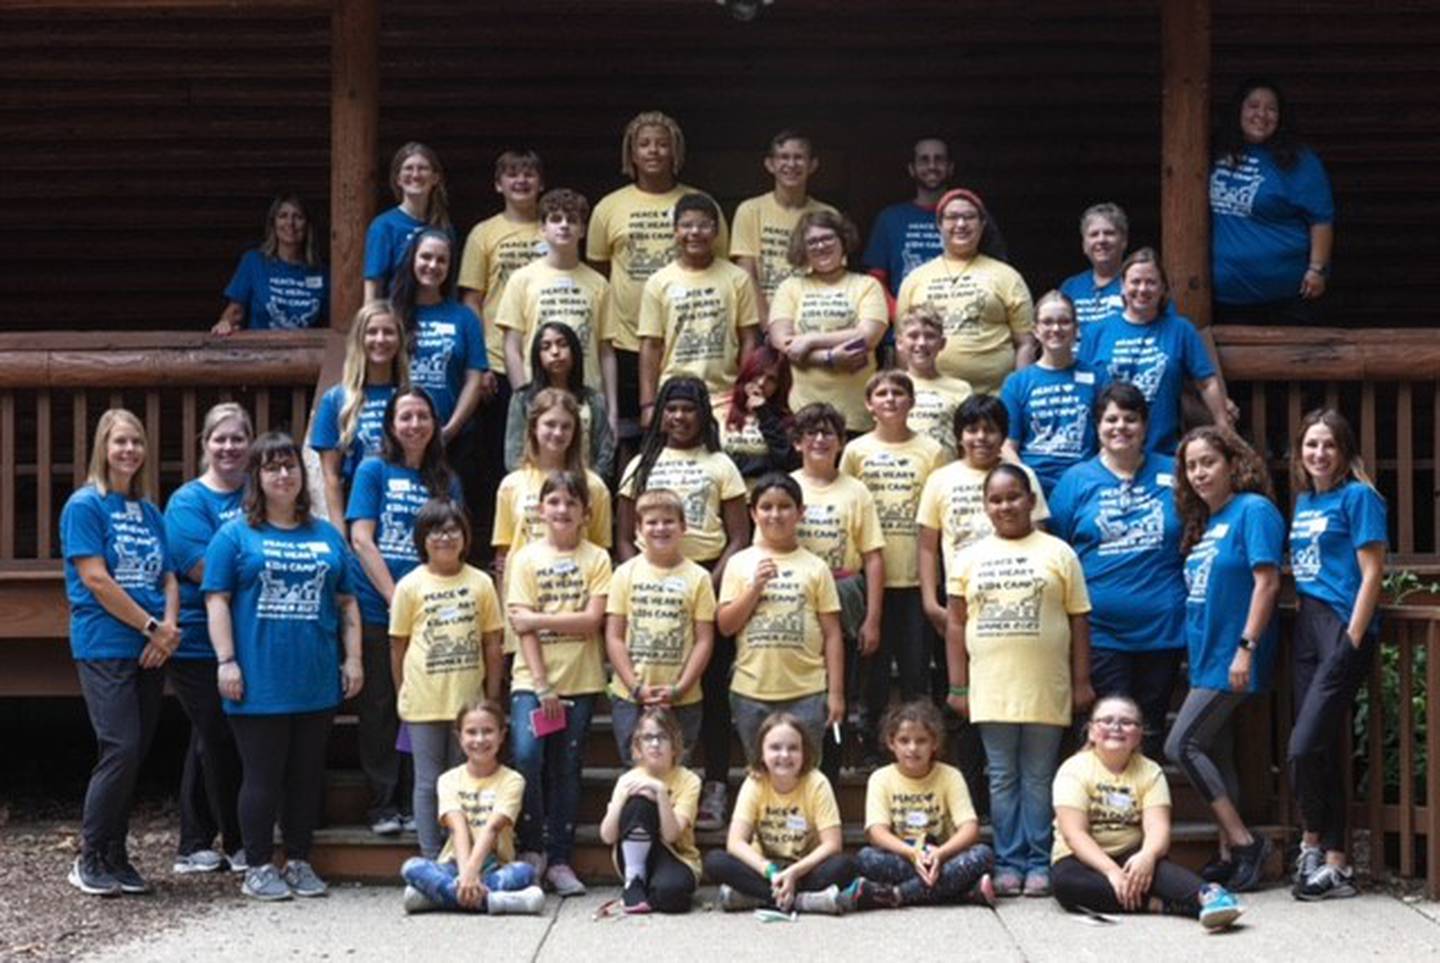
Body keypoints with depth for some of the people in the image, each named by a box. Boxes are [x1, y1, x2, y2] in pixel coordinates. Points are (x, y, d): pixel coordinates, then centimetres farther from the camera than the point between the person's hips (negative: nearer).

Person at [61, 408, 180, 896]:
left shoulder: (150, 512, 15)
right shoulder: (85, 505, -4)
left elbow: (168, 577, 13)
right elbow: (95, 579, -11)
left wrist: (170, 627, -6)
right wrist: (152, 626, -11)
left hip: (150, 651, 6)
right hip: (105, 647, -6)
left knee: (135, 753, 6)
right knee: (121, 749, -12)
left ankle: (115, 855, 16)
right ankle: (90, 860, 0)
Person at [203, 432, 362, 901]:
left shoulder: (327, 536, 13)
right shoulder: (235, 535, 1)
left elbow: (347, 602, 15)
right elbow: (216, 601, -3)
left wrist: (353, 658, 7)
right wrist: (227, 661, -12)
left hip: (317, 682, 4)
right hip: (260, 683, -4)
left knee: (308, 774, 10)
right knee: (263, 775, 1)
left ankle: (299, 862, 21)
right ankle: (258, 868, 10)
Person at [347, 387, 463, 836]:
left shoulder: (447, 482, 13)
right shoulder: (374, 470, 3)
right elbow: (361, 540, -4)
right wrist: (397, 600, -12)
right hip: (377, 611, -3)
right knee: (379, 709, 2)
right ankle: (383, 805, 8)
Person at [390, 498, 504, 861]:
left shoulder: (480, 583, 3)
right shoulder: (410, 586, -1)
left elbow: (492, 646, 6)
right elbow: (398, 646, 4)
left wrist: (492, 701, 5)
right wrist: (403, 697, 3)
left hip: (468, 701, 2)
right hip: (423, 704, -2)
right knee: (428, 783, 5)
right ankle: (431, 861, 11)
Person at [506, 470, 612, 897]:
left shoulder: (596, 558, 4)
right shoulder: (526, 558, 3)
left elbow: (593, 620, -7)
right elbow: (522, 626, -4)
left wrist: (540, 619, -14)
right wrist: (542, 685, -11)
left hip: (580, 680, 1)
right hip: (532, 677, -1)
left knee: (566, 771, 5)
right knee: (526, 756, -18)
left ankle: (559, 860, 13)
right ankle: (531, 848, -1)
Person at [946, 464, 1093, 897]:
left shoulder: (1057, 553, 5)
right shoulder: (970, 558, 10)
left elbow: (1079, 621, 4)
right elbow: (956, 624, 10)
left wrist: (1081, 682, 0)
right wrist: (958, 687, 5)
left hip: (1046, 690, -2)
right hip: (992, 690, 2)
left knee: (1039, 778, 3)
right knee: (1002, 778, 6)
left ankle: (1039, 863, 9)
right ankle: (1008, 863, 12)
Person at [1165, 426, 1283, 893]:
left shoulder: (1253, 510, -10)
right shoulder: (1203, 523, 15)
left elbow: (1266, 582, -17)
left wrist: (1246, 648, -22)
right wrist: (1197, 654, 15)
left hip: (1232, 658, -9)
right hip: (1207, 656, 9)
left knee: (1182, 745, -12)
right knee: (1217, 754, 10)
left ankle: (1244, 841, -7)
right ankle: (1229, 855, 15)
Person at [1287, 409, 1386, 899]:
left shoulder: (1357, 497, -6)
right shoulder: (1303, 501, 15)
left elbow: (1372, 573, -10)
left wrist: (1351, 641, -15)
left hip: (1343, 628, -8)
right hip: (1307, 625, 8)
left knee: (1305, 746, -12)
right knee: (1323, 749, 9)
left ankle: (1313, 842, 8)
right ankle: (1335, 863, 15)